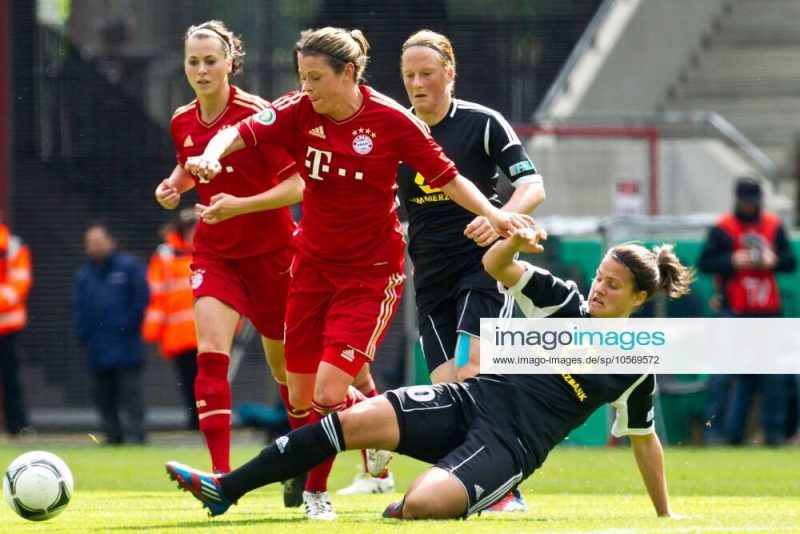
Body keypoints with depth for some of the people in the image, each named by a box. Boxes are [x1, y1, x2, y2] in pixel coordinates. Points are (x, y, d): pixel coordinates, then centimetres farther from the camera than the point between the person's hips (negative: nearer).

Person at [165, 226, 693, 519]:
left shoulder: (636, 367, 0)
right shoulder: (563, 301, 7)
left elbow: (645, 440, 11)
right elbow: (496, 266, 2)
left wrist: (664, 515, 14)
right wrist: (515, 241, -21)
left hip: (511, 447, -4)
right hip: (471, 401, 4)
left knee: (421, 505, -33)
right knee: (352, 421, -16)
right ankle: (225, 489, -13)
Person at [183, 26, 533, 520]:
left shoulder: (392, 121, -14)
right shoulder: (299, 113, -6)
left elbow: (448, 179, -7)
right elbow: (241, 133, -19)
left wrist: (493, 215, -20)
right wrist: (211, 156, -40)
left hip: (370, 272, -4)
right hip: (313, 267, 4)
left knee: (328, 394, -15)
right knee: (300, 396, 6)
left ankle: (317, 489, 7)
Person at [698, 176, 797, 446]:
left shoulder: (774, 226, 11)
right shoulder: (722, 228, 0)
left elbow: (791, 262, 10)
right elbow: (705, 262, -4)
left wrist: (774, 261, -10)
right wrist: (733, 261, -18)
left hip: (768, 312, 4)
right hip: (734, 310, -4)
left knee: (774, 373, 3)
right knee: (724, 370, -9)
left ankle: (774, 431, 10)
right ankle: (715, 428, -5)